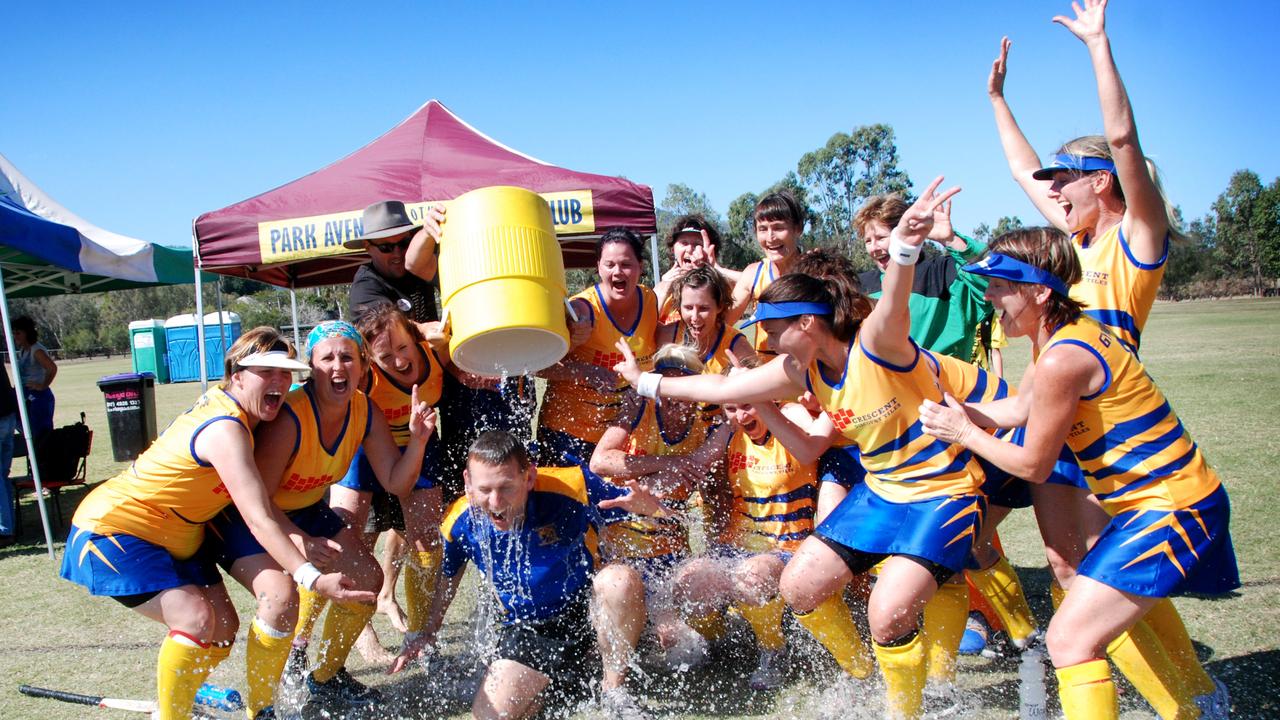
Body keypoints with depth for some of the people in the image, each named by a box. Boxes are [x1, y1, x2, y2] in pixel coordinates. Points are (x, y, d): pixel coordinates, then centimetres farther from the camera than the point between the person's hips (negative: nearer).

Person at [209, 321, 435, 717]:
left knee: (368, 579, 6)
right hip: (242, 515, -7)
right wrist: (297, 541, -48)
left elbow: (397, 483, -11)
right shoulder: (288, 417, -34)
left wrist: (417, 441, -29)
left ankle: (326, 679, 28)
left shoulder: (366, 412, -14)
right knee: (282, 596, -29)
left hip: (304, 509, 7)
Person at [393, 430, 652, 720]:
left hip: (585, 607, -2)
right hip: (526, 629, 3)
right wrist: (430, 633, 17)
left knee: (621, 580, -36)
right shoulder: (459, 523, -14)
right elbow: (449, 575, 10)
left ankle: (614, 689, -11)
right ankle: (560, 677, 15)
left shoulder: (570, 488, -27)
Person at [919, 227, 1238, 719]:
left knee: (1071, 638, -15)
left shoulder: (1062, 359, -26)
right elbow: (1016, 409, 16)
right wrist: (954, 410, 6)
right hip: (1174, 492, 11)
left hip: (1168, 507, -11)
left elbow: (1034, 466, -15)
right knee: (1130, 597, 36)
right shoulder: (1065, 334, 3)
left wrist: (962, 433, -5)